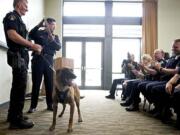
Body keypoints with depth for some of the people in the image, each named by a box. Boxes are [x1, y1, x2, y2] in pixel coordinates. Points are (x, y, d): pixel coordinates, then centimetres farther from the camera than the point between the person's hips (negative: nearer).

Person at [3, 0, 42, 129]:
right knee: (20, 86, -10)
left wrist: (32, 47, 12)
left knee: (17, 86, 13)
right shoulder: (12, 16, -5)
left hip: (21, 56, 10)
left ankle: (13, 115, 23)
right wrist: (32, 45, -21)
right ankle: (16, 120, -4)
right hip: (18, 56, -10)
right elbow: (12, 35, -22)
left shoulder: (18, 19, 23)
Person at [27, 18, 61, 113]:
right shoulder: (39, 33, 9)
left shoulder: (55, 37, 17)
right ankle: (33, 106, 5)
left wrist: (52, 40, -16)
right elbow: (30, 35, -12)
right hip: (38, 59, -2)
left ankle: (50, 105, 11)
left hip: (49, 60, 3)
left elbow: (58, 47, 0)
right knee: (36, 83, -2)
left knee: (50, 83, 2)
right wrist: (39, 25, -21)